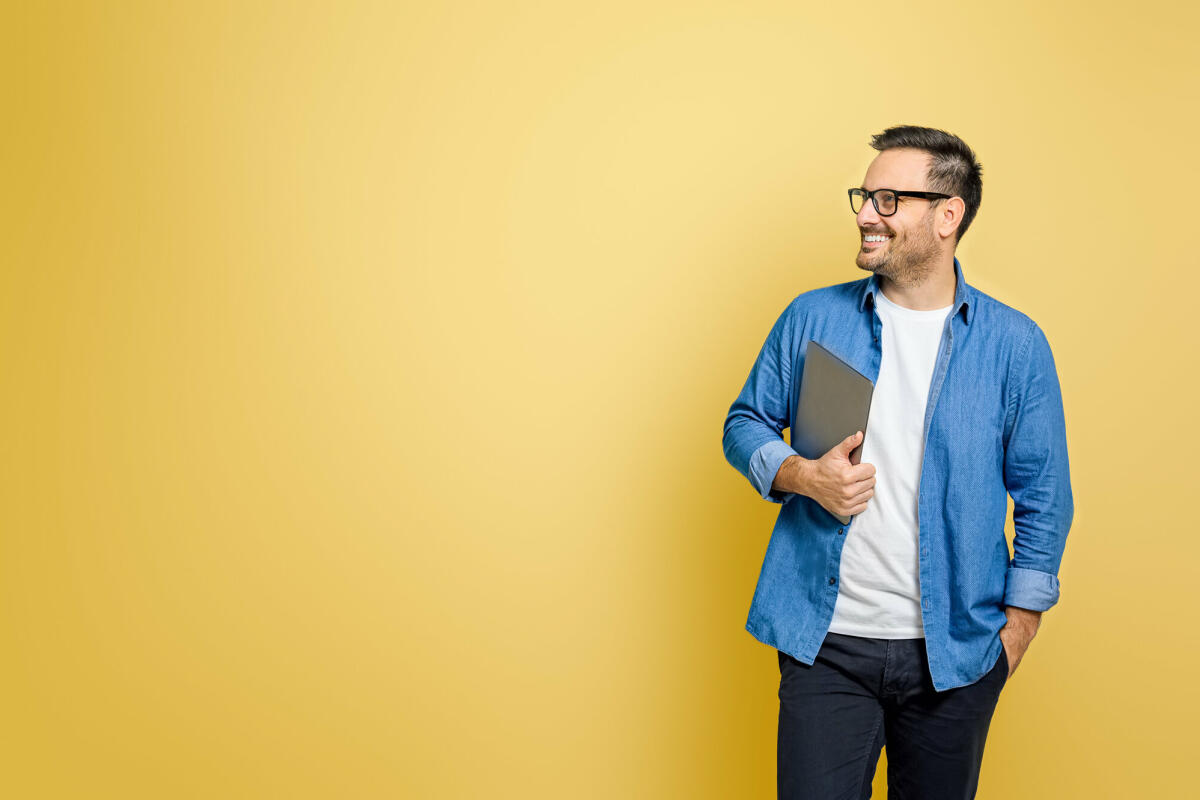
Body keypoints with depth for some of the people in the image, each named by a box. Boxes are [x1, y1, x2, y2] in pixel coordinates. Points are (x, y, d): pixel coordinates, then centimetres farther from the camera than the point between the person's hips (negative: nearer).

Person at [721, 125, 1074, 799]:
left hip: (955, 653, 0)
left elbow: (1044, 498, 4)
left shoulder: (1015, 344, -1)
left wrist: (1018, 626, 2)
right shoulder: (812, 319, 1)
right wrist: (802, 475, -11)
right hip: (827, 643, 0)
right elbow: (747, 423, 10)